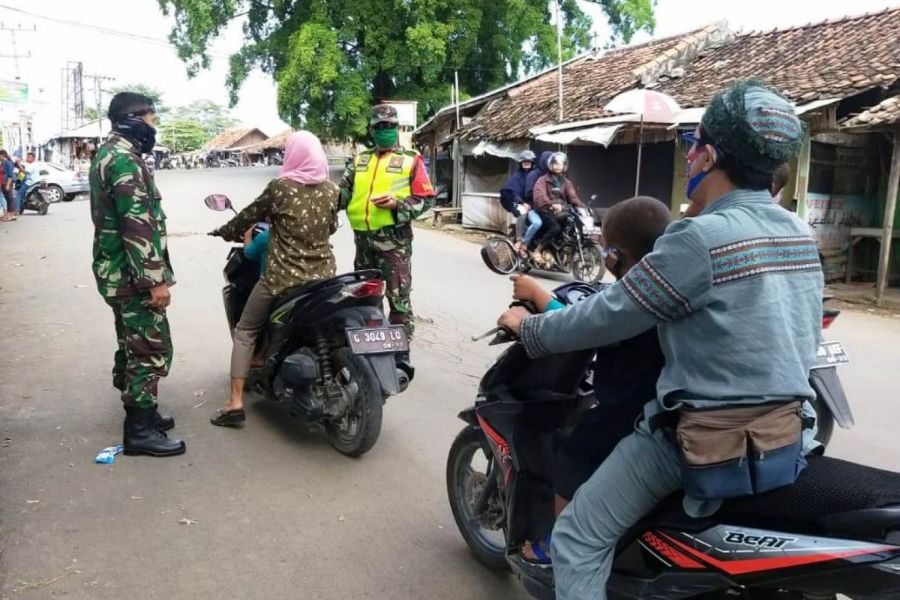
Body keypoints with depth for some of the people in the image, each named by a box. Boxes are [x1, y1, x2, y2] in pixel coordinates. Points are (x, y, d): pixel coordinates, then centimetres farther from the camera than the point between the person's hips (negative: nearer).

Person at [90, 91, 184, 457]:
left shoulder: (110, 153, 16)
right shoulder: (124, 159, -18)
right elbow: (137, 226, -24)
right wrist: (156, 279, -24)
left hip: (119, 272, 11)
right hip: (133, 274, -11)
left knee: (132, 346, 18)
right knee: (152, 349, -5)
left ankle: (140, 414, 30)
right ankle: (139, 430, 3)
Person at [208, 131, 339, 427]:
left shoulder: (280, 187, -10)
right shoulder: (332, 190, 2)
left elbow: (250, 215, 3)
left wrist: (224, 232, 22)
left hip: (283, 277, -4)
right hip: (323, 275, 4)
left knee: (245, 332, 12)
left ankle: (235, 404, 8)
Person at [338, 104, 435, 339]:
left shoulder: (411, 160, 1)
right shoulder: (359, 160, 16)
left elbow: (425, 198, -4)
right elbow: (344, 191, 14)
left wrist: (397, 204, -18)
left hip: (394, 237, -5)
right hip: (363, 237, 6)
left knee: (398, 294, -5)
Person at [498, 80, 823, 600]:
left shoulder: (701, 239, -21)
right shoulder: (800, 235, 4)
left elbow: (607, 318, -15)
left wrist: (529, 328, 1)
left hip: (708, 443, -9)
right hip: (791, 436, 9)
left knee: (578, 541, 3)